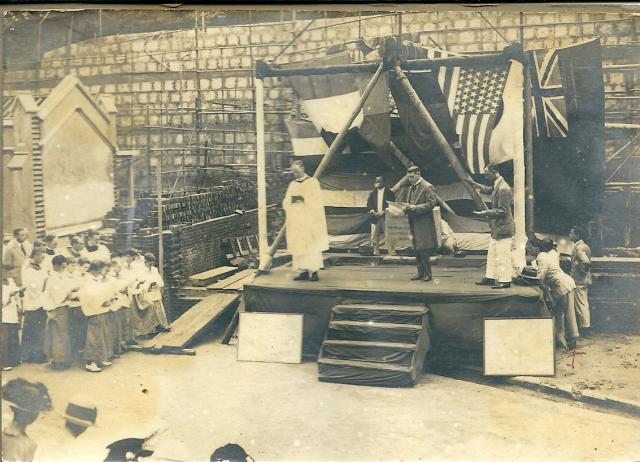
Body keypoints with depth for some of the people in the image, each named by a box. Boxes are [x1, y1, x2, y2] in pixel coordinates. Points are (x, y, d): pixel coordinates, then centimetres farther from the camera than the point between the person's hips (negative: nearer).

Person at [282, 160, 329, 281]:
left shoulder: (312, 182, 0)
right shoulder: (292, 185, 15)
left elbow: (317, 200, -7)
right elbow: (285, 203, 10)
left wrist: (303, 198, -18)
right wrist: (291, 200, -11)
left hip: (309, 221, -5)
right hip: (296, 222, 5)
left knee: (312, 246, -6)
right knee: (298, 246, 1)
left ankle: (314, 271, -5)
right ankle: (303, 271, 3)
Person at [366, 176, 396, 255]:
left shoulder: (389, 193, 2)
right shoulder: (373, 193, 13)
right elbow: (369, 204, 10)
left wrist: (384, 212, -14)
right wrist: (372, 211, -10)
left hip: (385, 217, -3)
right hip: (375, 217, 3)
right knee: (374, 237, 1)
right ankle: (376, 252, 7)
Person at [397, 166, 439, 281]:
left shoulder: (427, 187, -9)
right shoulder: (409, 187, 15)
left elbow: (431, 204, -15)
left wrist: (414, 207, -20)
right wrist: (406, 207, 0)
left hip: (423, 224, -8)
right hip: (413, 223, 8)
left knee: (423, 250, -7)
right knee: (417, 250, 11)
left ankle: (427, 274, 2)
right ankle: (421, 273, 19)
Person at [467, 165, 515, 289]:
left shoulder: (503, 189, -22)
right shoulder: (497, 186, 8)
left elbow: (502, 211, -22)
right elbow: (488, 190, 32)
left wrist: (486, 213, -20)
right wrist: (474, 183, 29)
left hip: (503, 228, -10)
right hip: (497, 228, 10)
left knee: (502, 256, -2)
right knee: (492, 254, 17)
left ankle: (505, 281, 7)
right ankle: (490, 277, 26)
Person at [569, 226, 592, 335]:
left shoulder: (579, 248, -19)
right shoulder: (584, 246, 13)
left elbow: (586, 262, -32)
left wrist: (581, 271, -18)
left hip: (579, 280, -10)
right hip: (584, 280, 10)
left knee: (581, 304, -3)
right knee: (583, 304, 15)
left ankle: (584, 326, 2)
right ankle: (586, 325, 21)